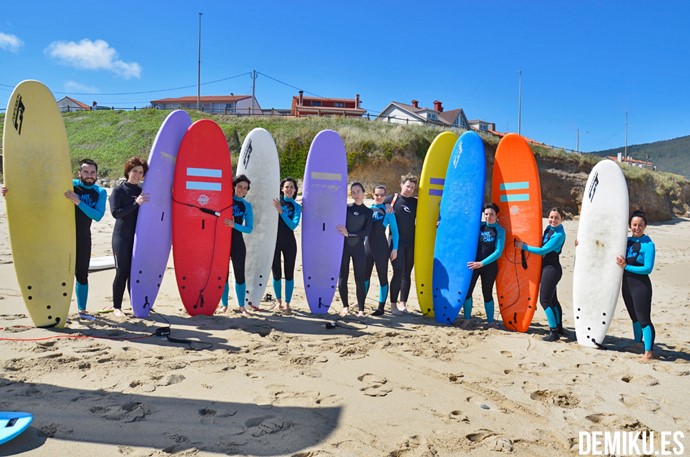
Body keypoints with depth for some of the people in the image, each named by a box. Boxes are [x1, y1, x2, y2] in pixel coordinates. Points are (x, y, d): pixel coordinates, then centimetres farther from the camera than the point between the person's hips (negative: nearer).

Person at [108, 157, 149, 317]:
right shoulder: (118, 191, -1)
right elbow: (115, 212, -12)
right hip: (122, 237, -4)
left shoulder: (142, 192, 12)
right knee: (122, 272, -2)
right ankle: (116, 307, 10)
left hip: (138, 237, 4)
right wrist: (136, 203, -17)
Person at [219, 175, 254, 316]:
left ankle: (242, 306, 13)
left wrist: (234, 225, -15)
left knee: (240, 274, 2)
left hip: (237, 242, 0)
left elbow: (249, 229, -1)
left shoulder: (247, 206, 5)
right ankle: (224, 304, 19)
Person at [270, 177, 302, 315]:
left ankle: (287, 303, 13)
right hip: (274, 241, 0)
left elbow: (293, 225, -12)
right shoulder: (275, 202, 0)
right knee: (276, 273, 7)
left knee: (289, 273, 2)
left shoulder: (297, 207, 2)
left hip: (289, 242, 0)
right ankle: (278, 301, 26)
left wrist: (281, 211, -17)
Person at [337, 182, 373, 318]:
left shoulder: (368, 211, 5)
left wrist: (349, 234, -15)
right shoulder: (345, 208, 5)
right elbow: (338, 225, 3)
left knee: (360, 278, -1)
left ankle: (361, 309, 5)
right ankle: (345, 306, 16)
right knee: (342, 277, 3)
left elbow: (366, 231, -6)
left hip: (358, 248, 0)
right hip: (344, 246, 0)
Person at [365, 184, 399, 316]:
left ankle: (381, 307, 10)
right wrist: (361, 244, 11)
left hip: (381, 247, -4)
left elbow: (394, 231, -2)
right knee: (365, 275, 12)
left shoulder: (388, 211, -4)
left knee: (382, 277, 3)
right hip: (367, 246, 4)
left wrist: (394, 248, -6)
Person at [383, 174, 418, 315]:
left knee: (407, 273, 6)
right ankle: (393, 304, 2)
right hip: (396, 242, -3)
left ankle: (403, 303, 15)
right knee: (399, 272, -8)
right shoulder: (392, 199, 1)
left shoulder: (416, 202, 8)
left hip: (411, 243, 3)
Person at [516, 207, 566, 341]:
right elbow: (542, 243, 21)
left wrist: (523, 246, -10)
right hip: (547, 267, 9)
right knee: (552, 299, 16)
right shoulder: (549, 228, 8)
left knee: (545, 300, -7)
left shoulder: (559, 234, -17)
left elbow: (543, 250, -17)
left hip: (552, 269, -9)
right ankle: (559, 328, 27)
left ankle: (554, 332, -1)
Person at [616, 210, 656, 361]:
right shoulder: (627, 240, 8)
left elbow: (648, 268, -17)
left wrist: (626, 266, -18)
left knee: (644, 319, -4)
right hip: (626, 284, 7)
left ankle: (648, 352, 4)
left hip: (641, 285, -7)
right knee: (634, 318, 19)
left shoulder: (648, 244, -11)